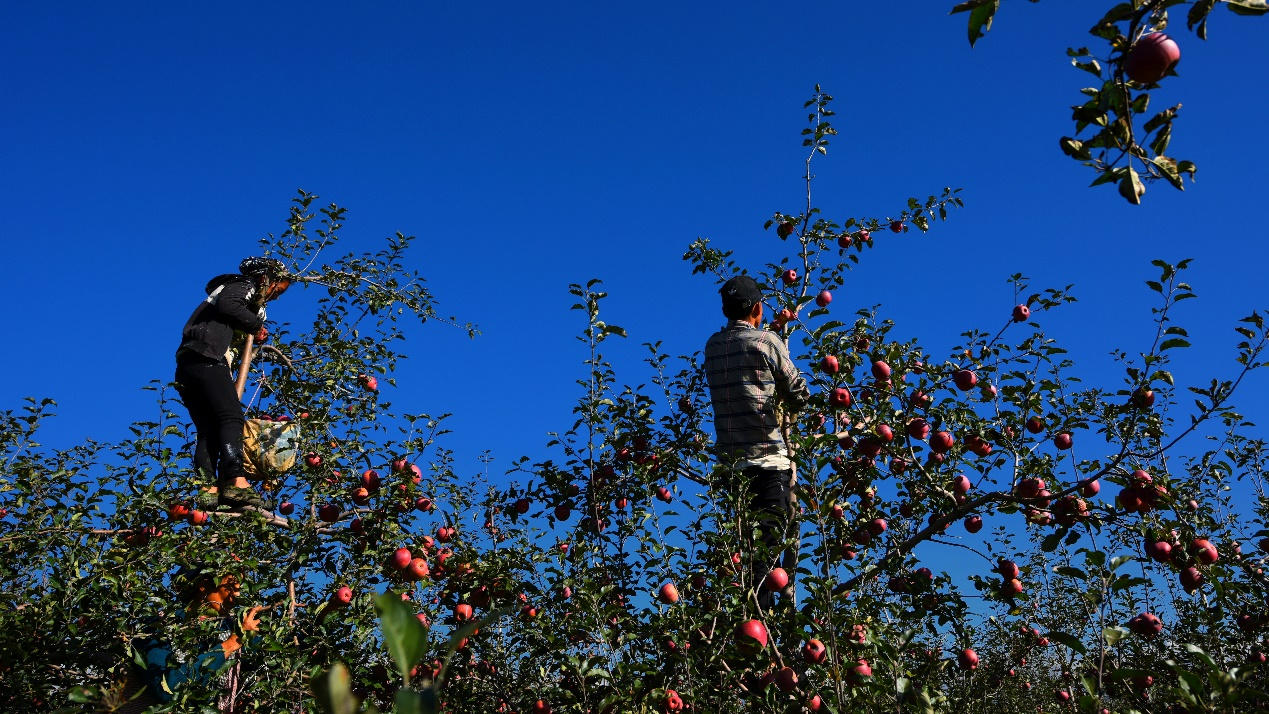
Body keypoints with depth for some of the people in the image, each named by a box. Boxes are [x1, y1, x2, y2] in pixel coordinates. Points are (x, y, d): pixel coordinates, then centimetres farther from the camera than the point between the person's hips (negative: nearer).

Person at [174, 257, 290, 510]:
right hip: (205, 358, -10)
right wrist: (257, 325, -3)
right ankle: (235, 482, -37)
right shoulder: (244, 286, 8)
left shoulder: (232, 288, 35)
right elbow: (226, 305, -14)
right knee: (231, 418, -22)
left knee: (208, 430, -2)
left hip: (186, 364, 10)